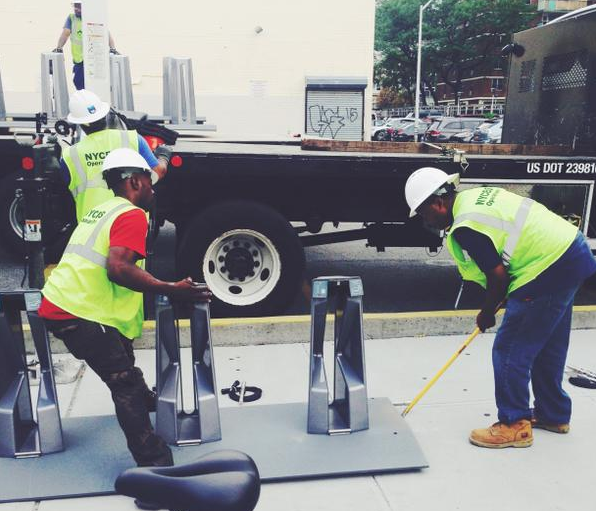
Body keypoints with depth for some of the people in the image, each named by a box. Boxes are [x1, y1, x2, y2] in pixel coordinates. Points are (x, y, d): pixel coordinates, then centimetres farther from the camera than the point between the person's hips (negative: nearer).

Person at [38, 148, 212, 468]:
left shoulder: (101, 210, 19)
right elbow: (118, 268, -25)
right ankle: (154, 463, -3)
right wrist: (172, 290, -22)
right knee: (126, 385, -7)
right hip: (81, 314, -10)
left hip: (58, 305, 10)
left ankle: (147, 404, 51)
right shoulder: (132, 215, -10)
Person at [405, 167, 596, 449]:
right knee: (548, 347, 22)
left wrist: (486, 313, 2)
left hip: (549, 271, -10)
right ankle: (553, 414, 37)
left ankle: (515, 425, 11)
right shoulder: (477, 195, 10)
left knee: (510, 350, 0)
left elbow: (499, 276, -17)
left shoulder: (465, 227, -19)